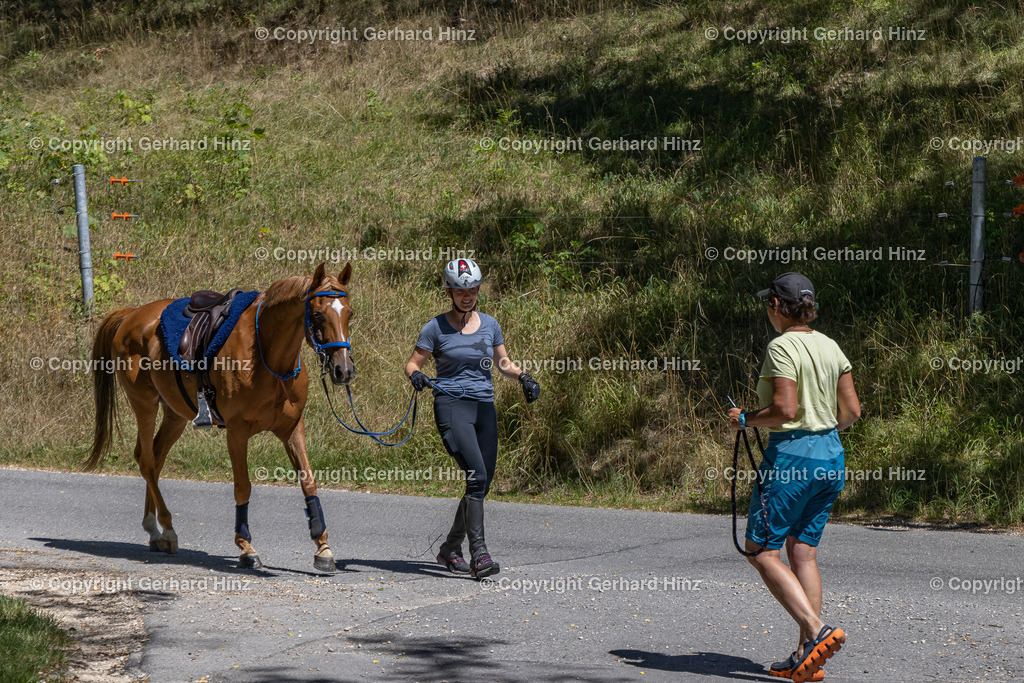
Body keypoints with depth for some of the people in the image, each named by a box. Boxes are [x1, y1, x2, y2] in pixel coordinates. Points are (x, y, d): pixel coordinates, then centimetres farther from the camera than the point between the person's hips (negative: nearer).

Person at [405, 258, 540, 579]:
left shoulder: (489, 325, 11)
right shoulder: (436, 328, -1)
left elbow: (504, 362, 20)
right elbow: (412, 363, 2)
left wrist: (523, 377, 1)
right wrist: (416, 376, -20)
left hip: (484, 408, 5)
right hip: (452, 407, -5)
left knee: (482, 485, 5)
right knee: (476, 475, -22)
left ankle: (450, 549, 23)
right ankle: (479, 553, -24)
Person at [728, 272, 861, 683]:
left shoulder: (782, 348, -13)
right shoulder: (830, 347, 9)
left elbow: (784, 410, -21)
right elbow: (851, 410, 9)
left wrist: (745, 419, -5)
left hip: (791, 455, -8)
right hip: (830, 455, 8)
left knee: (761, 550, 1)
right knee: (803, 551, 12)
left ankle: (817, 631, -14)